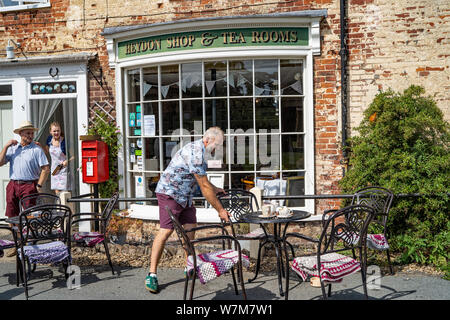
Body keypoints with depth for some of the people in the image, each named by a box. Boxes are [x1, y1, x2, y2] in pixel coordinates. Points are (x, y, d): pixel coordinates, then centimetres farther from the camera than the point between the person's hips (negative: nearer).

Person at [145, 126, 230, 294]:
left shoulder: (198, 149, 9)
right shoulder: (196, 154, -24)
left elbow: (202, 180, 27)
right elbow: (204, 187, -21)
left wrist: (215, 189, 30)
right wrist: (220, 210, -14)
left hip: (184, 195, 10)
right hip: (170, 193, -10)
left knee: (190, 228, 6)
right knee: (165, 231, -15)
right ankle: (151, 274, -12)